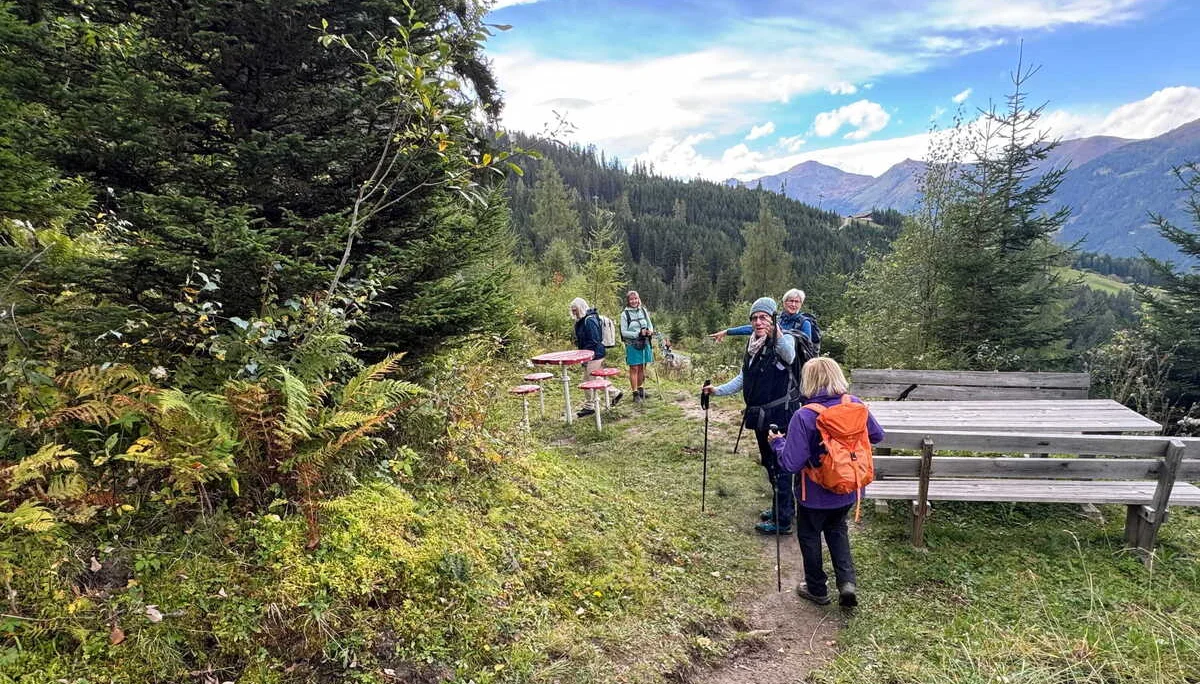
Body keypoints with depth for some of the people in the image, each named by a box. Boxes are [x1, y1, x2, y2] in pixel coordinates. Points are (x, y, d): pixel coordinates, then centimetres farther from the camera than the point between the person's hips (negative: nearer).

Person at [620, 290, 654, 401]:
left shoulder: (643, 311, 5)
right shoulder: (625, 314, -6)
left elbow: (650, 325, 13)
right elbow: (624, 332, -9)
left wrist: (650, 331, -10)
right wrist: (639, 333, -18)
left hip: (645, 343, 4)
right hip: (632, 345, -4)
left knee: (642, 367, 11)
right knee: (634, 368, -1)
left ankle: (641, 388, 25)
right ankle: (635, 393, 6)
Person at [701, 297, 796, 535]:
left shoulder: (783, 341, -13)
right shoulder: (752, 345, 11)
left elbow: (789, 356, -38)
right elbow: (743, 378, 17)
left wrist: (779, 337, -57)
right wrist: (718, 390, 8)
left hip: (779, 414, -8)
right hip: (760, 414, 9)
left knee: (779, 464, -1)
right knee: (769, 462, 20)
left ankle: (782, 521, 9)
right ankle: (784, 507, 38)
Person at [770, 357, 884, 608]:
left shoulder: (804, 417, -28)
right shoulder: (856, 404, -11)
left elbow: (791, 464, -28)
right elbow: (877, 435, 6)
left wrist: (777, 442, -9)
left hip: (816, 495, -5)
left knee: (809, 535, 19)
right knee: (837, 529, 29)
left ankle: (817, 589, 34)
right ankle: (847, 582, 16)